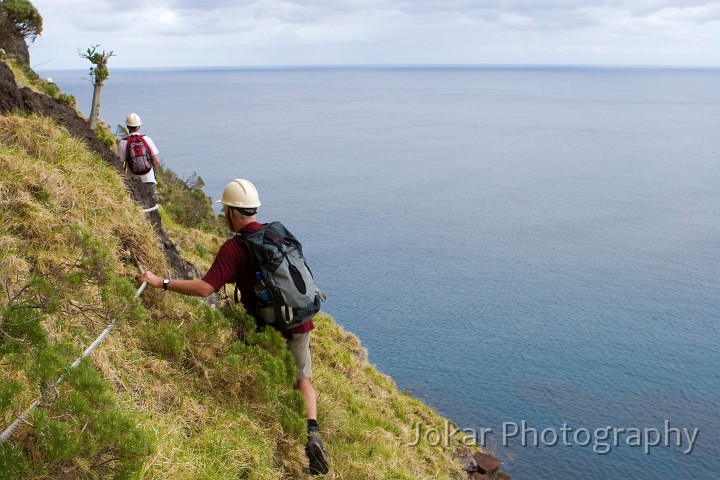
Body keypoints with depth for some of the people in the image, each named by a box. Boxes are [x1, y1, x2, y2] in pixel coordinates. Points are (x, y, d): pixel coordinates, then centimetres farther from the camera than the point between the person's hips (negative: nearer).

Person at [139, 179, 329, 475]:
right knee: (302, 381, 19)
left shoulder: (235, 247, -14)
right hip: (300, 323, 5)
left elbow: (205, 288, -24)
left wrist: (162, 282, -15)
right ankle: (312, 433, -1)